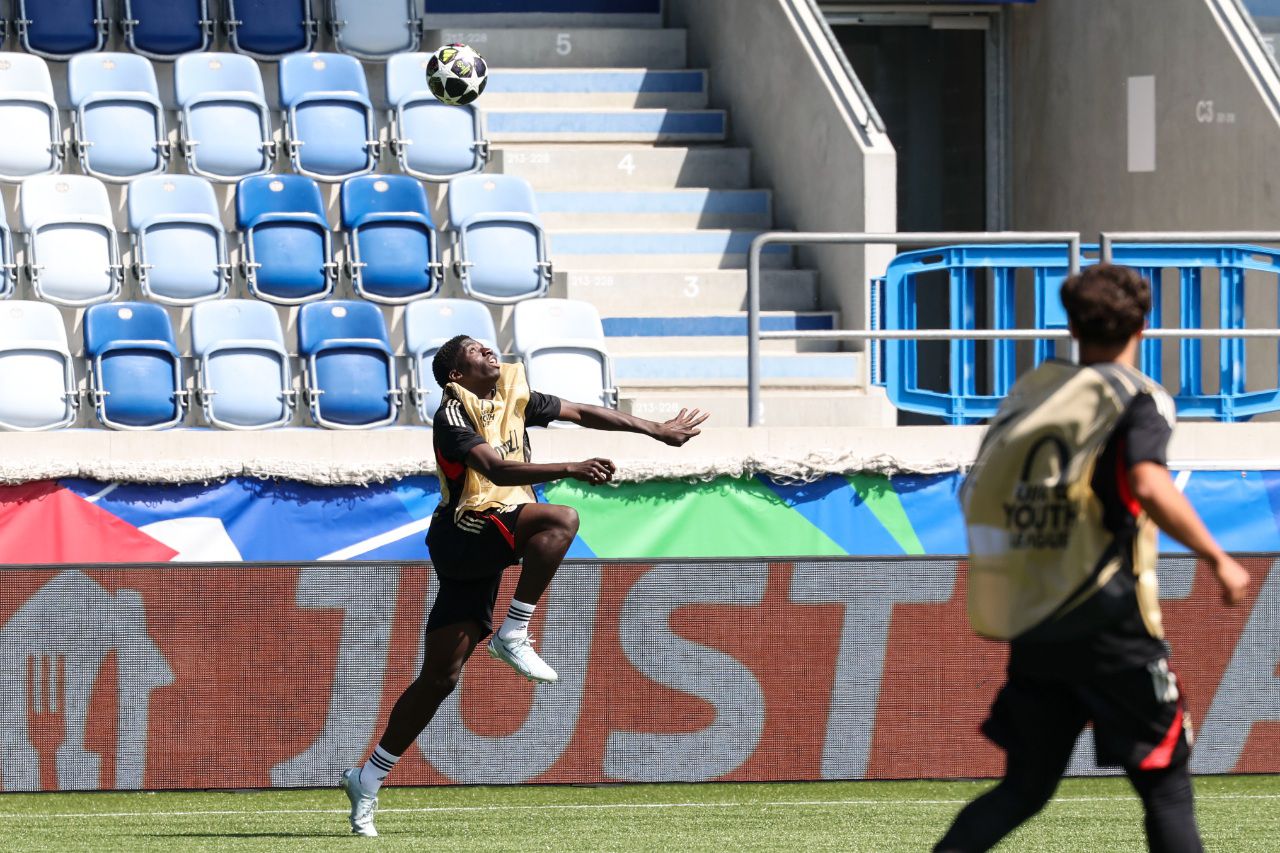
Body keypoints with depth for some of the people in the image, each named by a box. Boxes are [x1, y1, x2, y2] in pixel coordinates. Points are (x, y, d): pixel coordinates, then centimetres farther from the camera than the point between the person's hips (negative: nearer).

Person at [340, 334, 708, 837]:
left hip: (485, 551, 8)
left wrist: (657, 431, 21)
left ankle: (367, 781, 6)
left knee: (440, 676, 3)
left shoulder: (512, 396, 13)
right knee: (560, 520, -29)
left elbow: (581, 413, 21)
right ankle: (513, 635, -21)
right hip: (461, 535, -8)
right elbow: (497, 469, -27)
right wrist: (570, 469, -37)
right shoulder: (454, 416, -12)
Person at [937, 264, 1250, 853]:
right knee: (1166, 786, 2)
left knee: (1025, 786, 12)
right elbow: (1149, 486, -23)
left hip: (1030, 627, 5)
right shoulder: (1135, 397, -5)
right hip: (1109, 623, -5)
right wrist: (1217, 560, -15)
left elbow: (975, 494, 15)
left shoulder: (1030, 392, 12)